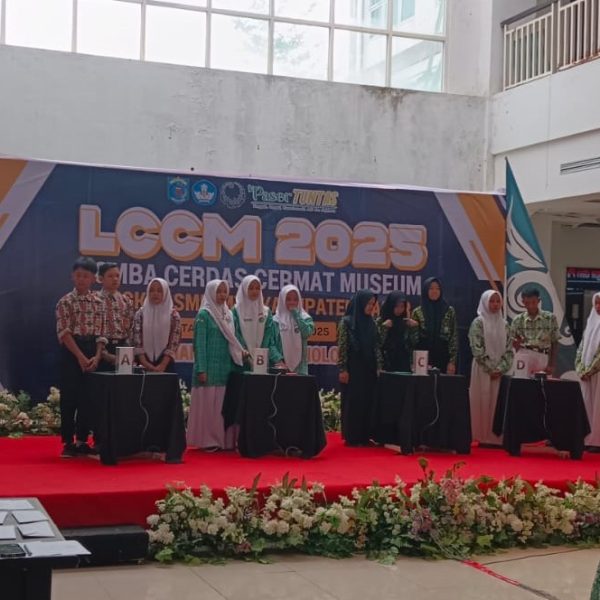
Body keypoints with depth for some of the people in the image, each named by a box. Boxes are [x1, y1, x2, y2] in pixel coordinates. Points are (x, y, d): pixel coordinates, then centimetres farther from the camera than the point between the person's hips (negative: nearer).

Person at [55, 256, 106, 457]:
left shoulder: (99, 303, 8)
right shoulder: (66, 302, -3)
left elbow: (101, 333, 7)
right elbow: (64, 333, -10)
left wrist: (97, 356, -8)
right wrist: (80, 356, -17)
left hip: (92, 352, 4)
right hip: (71, 352, -4)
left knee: (88, 398, 6)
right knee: (69, 397, -3)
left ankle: (82, 441, 14)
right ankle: (68, 442, 4)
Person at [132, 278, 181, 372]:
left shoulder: (173, 315, 1)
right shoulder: (140, 314, 5)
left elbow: (174, 343, -5)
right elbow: (137, 342, -1)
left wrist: (162, 366, -15)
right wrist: (145, 364, -13)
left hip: (166, 365, -1)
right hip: (145, 366, 1)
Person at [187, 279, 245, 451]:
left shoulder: (228, 314, 13)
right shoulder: (204, 314, -5)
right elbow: (200, 343, -9)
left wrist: (241, 351, 3)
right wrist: (201, 369, -15)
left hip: (226, 366, 6)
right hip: (210, 366, -6)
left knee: (223, 404, 7)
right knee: (208, 403, -3)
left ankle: (224, 440, 12)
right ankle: (207, 441, 1)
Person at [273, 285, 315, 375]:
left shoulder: (305, 318, 8)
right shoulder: (276, 320, 4)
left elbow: (307, 333, -12)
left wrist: (296, 315, -8)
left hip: (299, 366, 1)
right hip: (281, 365, -1)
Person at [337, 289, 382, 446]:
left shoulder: (371, 323, 9)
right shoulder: (346, 321, -7)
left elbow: (376, 347, 12)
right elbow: (342, 347, -9)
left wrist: (379, 366, 6)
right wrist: (342, 369, -13)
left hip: (368, 368, 5)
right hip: (353, 368, -5)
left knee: (367, 402, 6)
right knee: (352, 402, -1)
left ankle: (363, 437, 13)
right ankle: (351, 437, 5)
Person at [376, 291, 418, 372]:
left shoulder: (406, 322, 7)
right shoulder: (381, 322, -1)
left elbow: (414, 344, 3)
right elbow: (377, 344, -9)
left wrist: (414, 328, -7)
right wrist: (384, 328, -17)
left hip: (404, 365, 3)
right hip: (386, 366, -3)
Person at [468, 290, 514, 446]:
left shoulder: (504, 325, 12)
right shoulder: (478, 323, -3)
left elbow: (508, 349, 8)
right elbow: (477, 349, -10)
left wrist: (501, 369, -5)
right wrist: (490, 368, -13)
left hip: (500, 371, 4)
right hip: (483, 370, -4)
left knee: (498, 404, 3)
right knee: (483, 403, -4)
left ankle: (496, 437, 6)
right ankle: (483, 438, -1)